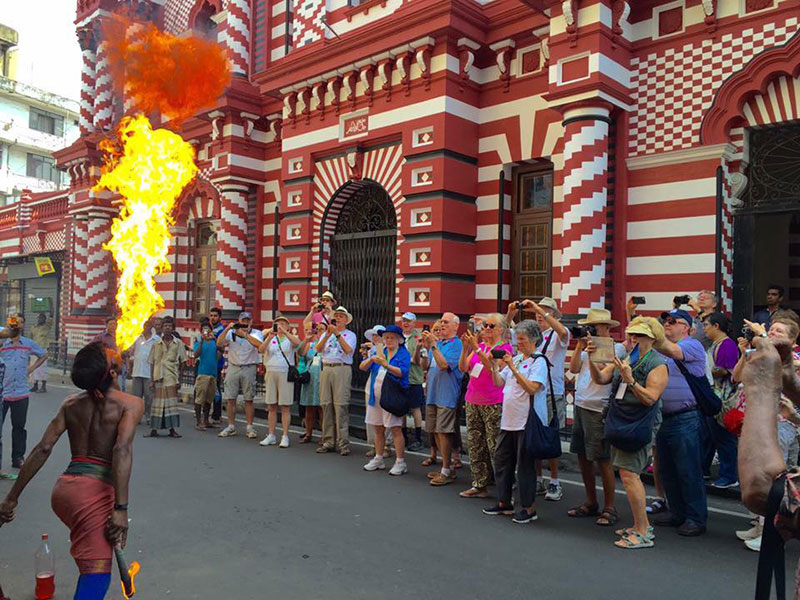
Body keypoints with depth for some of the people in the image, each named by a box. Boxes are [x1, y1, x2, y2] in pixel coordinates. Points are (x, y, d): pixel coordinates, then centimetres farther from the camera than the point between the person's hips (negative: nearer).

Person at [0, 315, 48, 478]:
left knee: (19, 427, 11)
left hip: (21, 393, 2)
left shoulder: (29, 344, 7)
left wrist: (32, 368, 10)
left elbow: (44, 355, 20)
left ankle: (18, 458, 22)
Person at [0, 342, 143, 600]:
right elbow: (122, 450, -21)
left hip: (63, 489, 7)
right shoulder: (131, 404, -8)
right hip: (94, 492, -7)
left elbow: (43, 448, 5)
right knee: (96, 578, -7)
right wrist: (121, 508, -23)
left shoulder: (72, 403, 10)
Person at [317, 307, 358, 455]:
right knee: (326, 404, 3)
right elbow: (319, 348, 2)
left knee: (341, 405, -9)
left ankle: (343, 442, -8)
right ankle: (328, 441, 10)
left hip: (342, 369, -4)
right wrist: (328, 335, -12)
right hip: (326, 369, 4)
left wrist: (337, 334, -14)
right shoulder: (326, 333, 20)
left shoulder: (350, 335, 9)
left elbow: (348, 350, -10)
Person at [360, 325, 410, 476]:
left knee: (396, 429, -6)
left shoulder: (403, 354, -2)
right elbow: (362, 367, 6)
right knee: (378, 428, 13)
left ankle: (400, 462, -1)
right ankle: (378, 459, 24)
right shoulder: (380, 353, 14)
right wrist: (371, 360, -15)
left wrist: (386, 364, -31)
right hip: (376, 396, 6)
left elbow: (402, 372, -19)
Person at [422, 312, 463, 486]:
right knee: (436, 432, 12)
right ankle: (446, 467, 23)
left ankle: (446, 472, 2)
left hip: (446, 395, -8)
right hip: (432, 394, 8)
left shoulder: (456, 344, -9)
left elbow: (444, 365, -21)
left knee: (443, 432, -7)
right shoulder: (438, 343, 14)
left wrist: (433, 345, -22)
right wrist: (425, 346, 5)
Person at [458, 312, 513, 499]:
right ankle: (479, 485, 18)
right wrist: (465, 349, -9)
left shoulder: (505, 348, -4)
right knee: (475, 444, 9)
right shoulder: (479, 346, 13)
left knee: (495, 446, -6)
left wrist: (477, 348, -22)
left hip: (494, 403, -6)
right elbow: (463, 368, 6)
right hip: (472, 401, 7)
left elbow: (493, 367, -19)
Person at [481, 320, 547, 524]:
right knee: (501, 460, 13)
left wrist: (513, 368, -21)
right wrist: (493, 366, -3)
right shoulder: (515, 359, 14)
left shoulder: (538, 361, -8)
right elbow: (498, 383, 12)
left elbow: (532, 388, -21)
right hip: (508, 420, 8)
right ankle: (504, 503, 26)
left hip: (527, 421, -8)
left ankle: (528, 508, 12)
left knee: (525, 465, 0)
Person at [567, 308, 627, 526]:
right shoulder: (589, 347, 15)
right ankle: (591, 503, 25)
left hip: (598, 410, -8)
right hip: (580, 406, 8)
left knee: (603, 460, -2)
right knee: (583, 457, 13)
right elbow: (574, 369, 3)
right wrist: (580, 346, -3)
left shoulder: (617, 348, -6)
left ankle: (609, 508, 9)